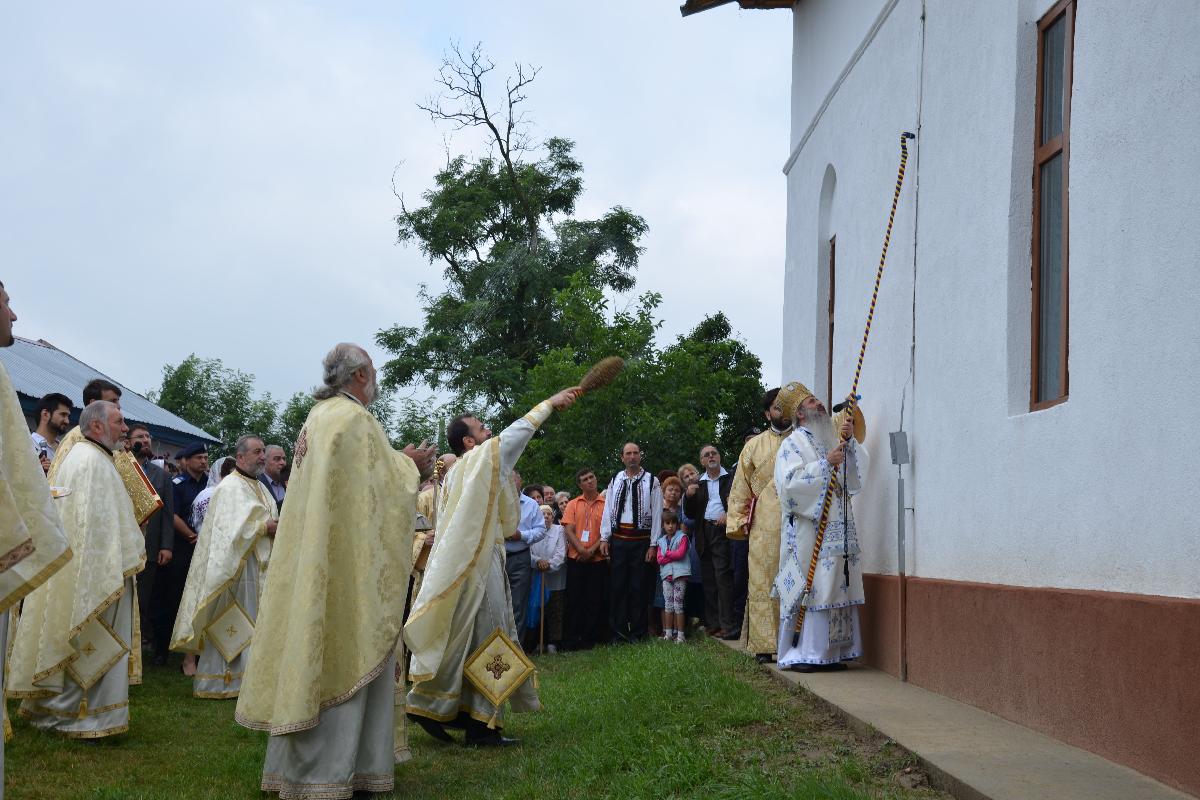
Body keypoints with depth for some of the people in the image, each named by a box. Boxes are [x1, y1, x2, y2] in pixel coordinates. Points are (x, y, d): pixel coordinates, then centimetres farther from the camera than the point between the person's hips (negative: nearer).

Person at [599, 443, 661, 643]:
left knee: (638, 587, 2)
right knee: (617, 586, 5)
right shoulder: (615, 480, 9)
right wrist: (604, 538, 1)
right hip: (618, 540, 3)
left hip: (641, 539, -2)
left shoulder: (651, 481, 0)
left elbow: (657, 513, -2)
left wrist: (653, 544, -6)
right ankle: (618, 631, 13)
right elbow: (608, 510, 8)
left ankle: (637, 632, 11)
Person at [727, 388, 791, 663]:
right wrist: (736, 522, 4)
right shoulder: (755, 446, 15)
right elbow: (740, 489, 13)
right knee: (763, 583, -2)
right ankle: (764, 645, 1)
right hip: (764, 525, 0)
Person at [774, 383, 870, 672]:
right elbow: (789, 482, -15)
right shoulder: (793, 445, -1)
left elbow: (859, 468, 8)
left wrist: (850, 440, -6)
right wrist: (825, 464, -16)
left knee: (834, 590, 4)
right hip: (807, 530, -6)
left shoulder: (832, 441, 19)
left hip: (837, 529, 6)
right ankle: (799, 654, -3)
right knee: (806, 589, -8)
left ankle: (827, 652, 9)